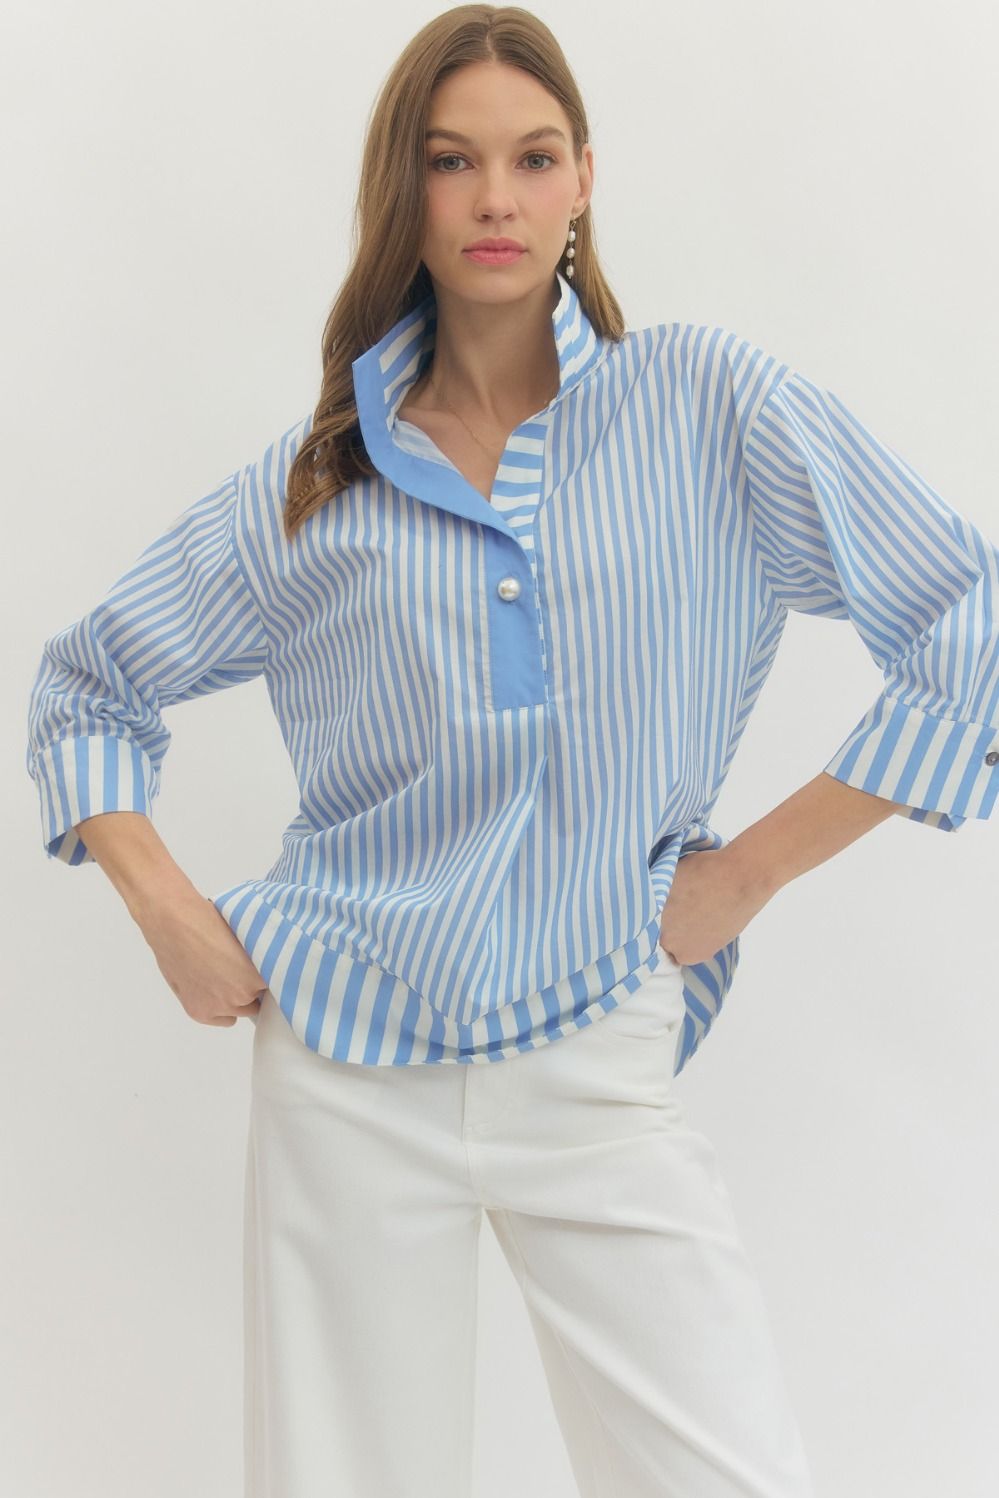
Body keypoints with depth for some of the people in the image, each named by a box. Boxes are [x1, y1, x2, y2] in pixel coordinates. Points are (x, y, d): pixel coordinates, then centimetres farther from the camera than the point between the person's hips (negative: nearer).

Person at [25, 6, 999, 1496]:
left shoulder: (712, 405, -2)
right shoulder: (316, 480, 5)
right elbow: (90, 680, 16)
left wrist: (749, 869, -4)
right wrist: (171, 916, 2)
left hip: (600, 1065, -1)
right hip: (346, 1069, 2)